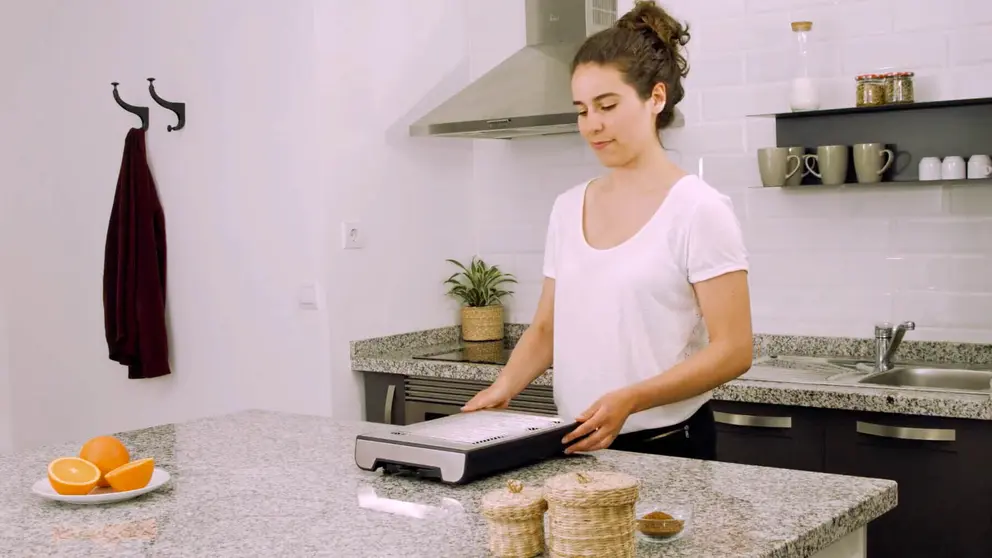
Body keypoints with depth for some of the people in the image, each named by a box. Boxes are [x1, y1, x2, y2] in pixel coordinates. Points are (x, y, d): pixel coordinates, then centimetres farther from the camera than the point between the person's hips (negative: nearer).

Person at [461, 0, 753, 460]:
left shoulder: (698, 209, -12)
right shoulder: (567, 208, 6)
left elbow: (733, 350, -15)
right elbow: (546, 328, 11)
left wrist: (629, 400, -26)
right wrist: (506, 386, -8)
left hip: (668, 447, -5)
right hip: (578, 445, 5)